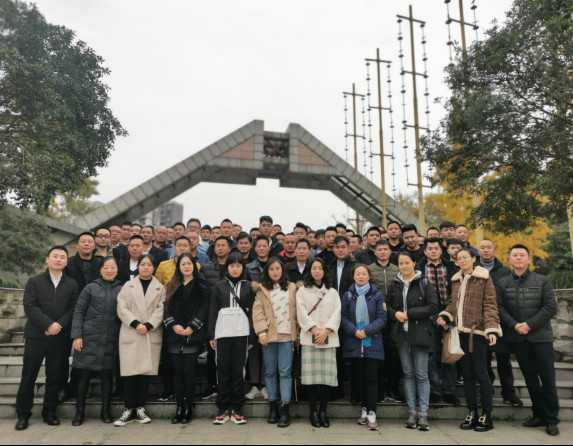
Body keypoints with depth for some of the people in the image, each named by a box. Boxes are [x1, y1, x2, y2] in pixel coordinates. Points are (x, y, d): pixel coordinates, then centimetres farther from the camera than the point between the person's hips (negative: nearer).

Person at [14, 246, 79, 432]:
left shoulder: (72, 284, 8)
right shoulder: (34, 282, 5)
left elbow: (73, 309, 1)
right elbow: (30, 307, -6)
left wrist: (59, 325, -15)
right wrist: (49, 324, -17)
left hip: (60, 338, 1)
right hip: (36, 336, -1)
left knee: (54, 377, 7)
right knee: (28, 376, 4)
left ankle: (49, 412, 20)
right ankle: (23, 414, 17)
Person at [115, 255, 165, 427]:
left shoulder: (160, 288, 11)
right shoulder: (128, 286, 12)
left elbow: (161, 309, 0)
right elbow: (122, 308, 2)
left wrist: (149, 325, -13)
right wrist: (135, 323, -12)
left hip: (152, 335, 0)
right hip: (130, 334, 0)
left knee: (146, 372, 1)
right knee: (130, 372, -3)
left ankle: (140, 409, 11)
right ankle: (129, 410, 5)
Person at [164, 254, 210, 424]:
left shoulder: (201, 286, 5)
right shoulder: (172, 286, 15)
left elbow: (204, 308, -4)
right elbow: (167, 308, 9)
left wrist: (191, 327, -12)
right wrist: (173, 325, -7)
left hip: (193, 335, -3)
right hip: (175, 335, 3)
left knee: (189, 370, -5)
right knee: (177, 370, 3)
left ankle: (188, 407, 6)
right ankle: (179, 407, 11)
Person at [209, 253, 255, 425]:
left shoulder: (248, 286, 7)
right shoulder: (219, 287, 8)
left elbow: (252, 311, 6)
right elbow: (213, 311, 7)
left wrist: (252, 337, 1)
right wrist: (211, 335, 0)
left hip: (241, 333, 0)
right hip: (222, 333, 1)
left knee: (239, 371, 2)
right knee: (223, 371, 3)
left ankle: (236, 409, 11)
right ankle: (223, 409, 11)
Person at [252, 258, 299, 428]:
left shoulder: (292, 288, 10)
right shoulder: (262, 289, 7)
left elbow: (296, 311, 9)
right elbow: (258, 311, -1)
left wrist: (297, 333, 4)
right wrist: (262, 332, -11)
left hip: (287, 336, 0)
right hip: (269, 336, 0)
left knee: (285, 372, -3)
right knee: (270, 372, 7)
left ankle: (285, 409, -1)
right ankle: (273, 406, 17)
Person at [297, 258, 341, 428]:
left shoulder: (333, 292, 16)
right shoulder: (302, 291, 11)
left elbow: (336, 313, 6)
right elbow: (301, 313, 1)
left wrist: (326, 331, -8)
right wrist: (314, 329, -10)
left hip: (328, 338, 1)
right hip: (309, 338, -1)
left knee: (327, 374, -4)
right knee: (311, 374, -5)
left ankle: (323, 411, 6)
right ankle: (313, 411, 4)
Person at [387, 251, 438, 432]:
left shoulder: (424, 283, -4)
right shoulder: (395, 285, 9)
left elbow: (433, 307, -10)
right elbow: (389, 305, 16)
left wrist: (409, 313, -13)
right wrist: (395, 313, -6)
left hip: (420, 333, -4)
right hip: (402, 334, 4)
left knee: (421, 374, -1)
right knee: (408, 373, 9)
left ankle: (423, 414, 6)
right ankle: (412, 412, 17)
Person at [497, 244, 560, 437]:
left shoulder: (542, 281, 0)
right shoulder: (503, 283, 5)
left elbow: (551, 307, -7)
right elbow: (500, 308, -2)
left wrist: (530, 324, -15)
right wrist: (514, 325, -17)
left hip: (541, 337, -2)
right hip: (517, 338, 2)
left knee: (547, 379, 1)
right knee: (530, 378, 11)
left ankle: (552, 419, 11)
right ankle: (539, 415, 23)